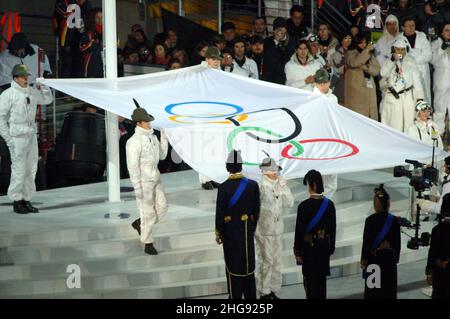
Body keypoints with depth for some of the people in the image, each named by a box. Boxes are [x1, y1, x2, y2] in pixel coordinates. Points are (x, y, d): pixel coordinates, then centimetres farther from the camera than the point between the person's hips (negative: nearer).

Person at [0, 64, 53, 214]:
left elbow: (47, 99, 25)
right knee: (19, 169, -6)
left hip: (31, 134, 7)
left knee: (31, 169, 9)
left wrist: (42, 87, 5)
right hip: (17, 136, -7)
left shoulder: (31, 92, 10)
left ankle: (27, 200, 18)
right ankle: (17, 201, 3)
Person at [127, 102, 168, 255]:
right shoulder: (134, 141, -21)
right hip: (143, 181, -8)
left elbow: (162, 156, 12)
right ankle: (148, 244, 15)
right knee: (148, 212, 1)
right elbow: (133, 166, -20)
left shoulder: (152, 136, 5)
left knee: (162, 207, 9)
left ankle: (139, 224, 31)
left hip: (155, 178, 8)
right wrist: (137, 188, -20)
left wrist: (164, 139, -1)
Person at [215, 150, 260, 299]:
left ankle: (235, 296, 12)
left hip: (230, 231, -3)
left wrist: (218, 232, 1)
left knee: (233, 264, 6)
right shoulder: (253, 185, -7)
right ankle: (250, 295, 20)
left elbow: (220, 212, -12)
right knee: (248, 264, 13)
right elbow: (256, 210, 1)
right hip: (247, 230, 3)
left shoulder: (224, 187, -16)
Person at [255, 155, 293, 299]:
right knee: (266, 262, -1)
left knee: (276, 261, 11)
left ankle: (273, 290, 21)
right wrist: (257, 231, -12)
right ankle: (264, 293, 9)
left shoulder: (279, 185, 4)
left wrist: (284, 187, -9)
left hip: (277, 230, 6)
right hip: (264, 231, -6)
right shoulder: (260, 186, -13)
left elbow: (289, 204, 3)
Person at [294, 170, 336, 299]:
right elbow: (333, 229, 5)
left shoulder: (304, 206, -15)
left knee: (310, 280, 3)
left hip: (309, 247, -4)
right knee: (322, 279, 14)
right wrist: (331, 248, 14)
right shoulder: (329, 204, -1)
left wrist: (298, 252, -4)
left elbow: (299, 230, -12)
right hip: (324, 247, 4)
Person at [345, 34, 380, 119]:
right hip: (356, 89, -5)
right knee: (356, 113, -10)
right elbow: (354, 63, -20)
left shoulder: (370, 55, 16)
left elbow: (376, 70, 7)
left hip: (369, 88, 5)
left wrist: (366, 67, -11)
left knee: (370, 112, 0)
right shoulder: (351, 53, 2)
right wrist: (366, 51, -20)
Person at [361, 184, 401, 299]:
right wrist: (396, 257, 13)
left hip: (374, 257, -3)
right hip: (389, 257, 3)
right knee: (388, 286, 11)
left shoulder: (370, 220, -13)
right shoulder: (393, 220, -4)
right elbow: (397, 242, 2)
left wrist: (363, 259, -1)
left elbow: (366, 241, -10)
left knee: (373, 289, 5)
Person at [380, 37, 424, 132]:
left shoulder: (410, 61, 5)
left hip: (407, 97, -1)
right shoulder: (389, 61, 8)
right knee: (393, 124, -1)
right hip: (391, 97, 1)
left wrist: (419, 97, -5)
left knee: (407, 123, -5)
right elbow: (383, 74, -8)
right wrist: (393, 60, -15)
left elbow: (416, 79, 4)